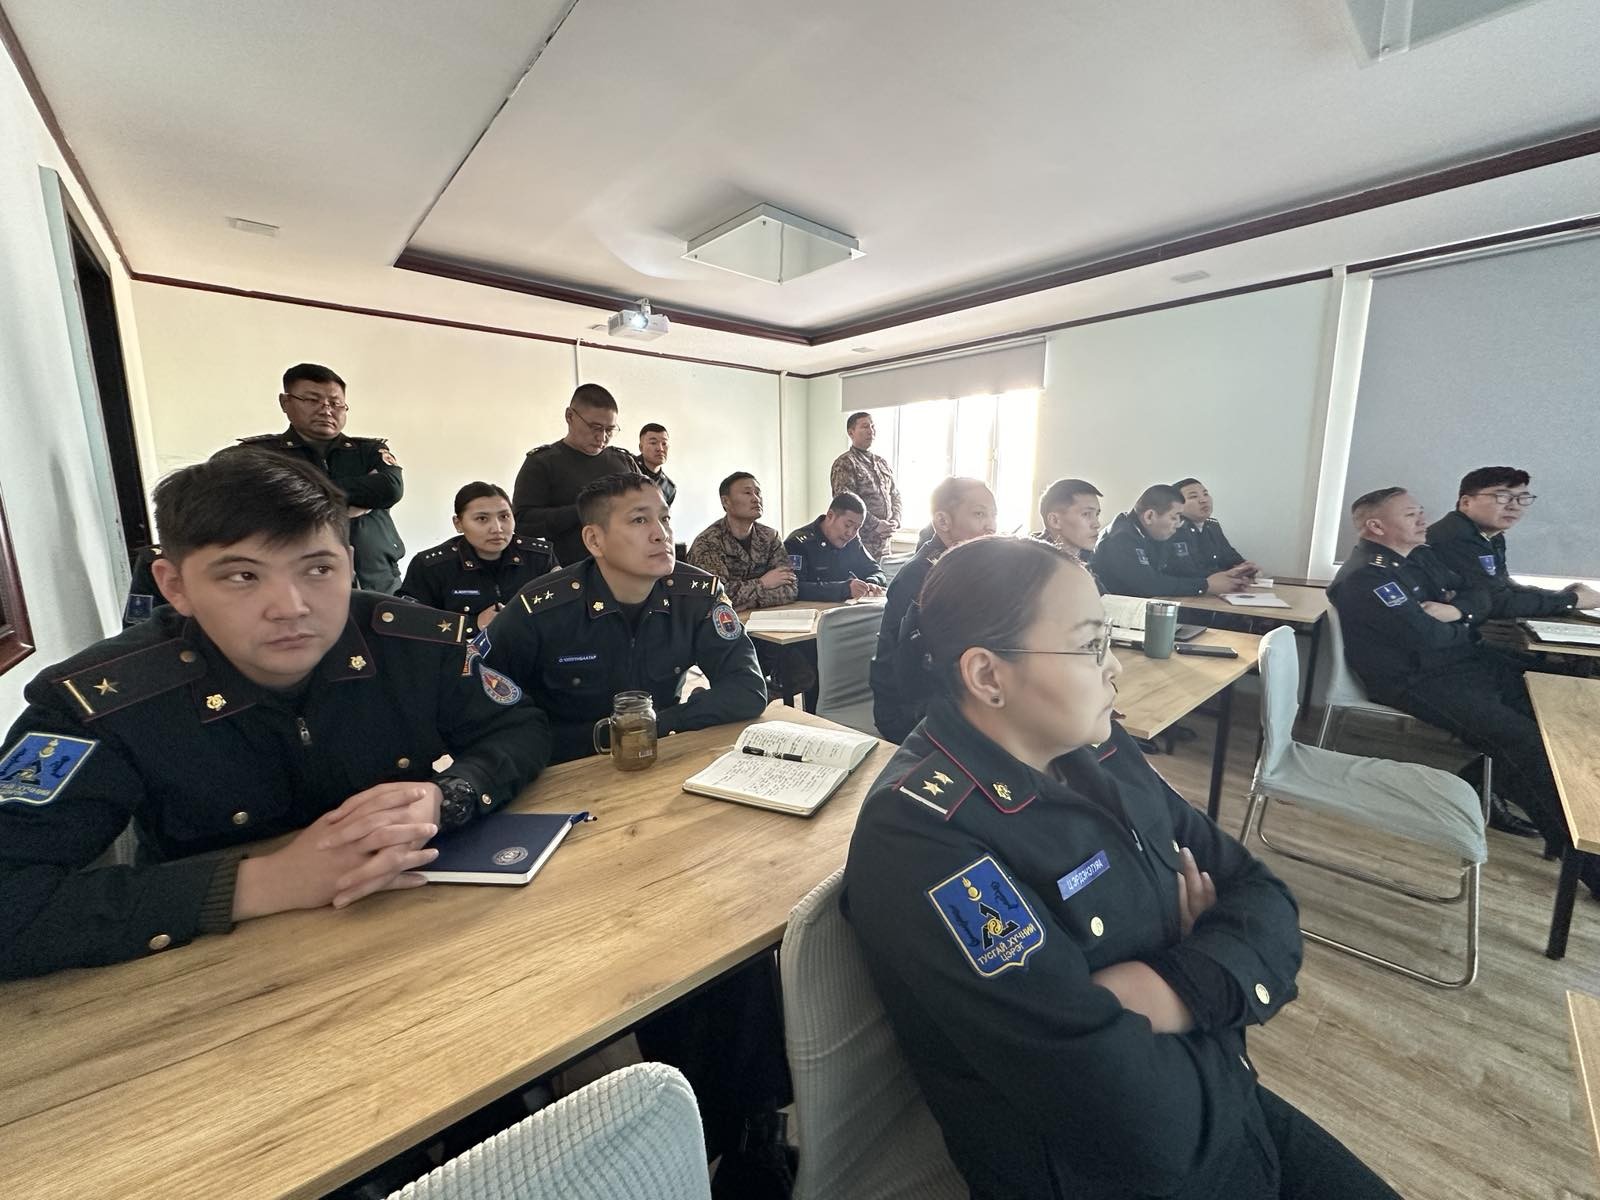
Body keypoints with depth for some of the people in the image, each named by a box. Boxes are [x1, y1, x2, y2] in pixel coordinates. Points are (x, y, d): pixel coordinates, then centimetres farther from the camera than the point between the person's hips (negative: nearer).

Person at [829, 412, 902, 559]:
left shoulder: (883, 462, 15)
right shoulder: (844, 464, -8)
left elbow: (895, 494, 19)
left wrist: (895, 521, 0)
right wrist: (876, 525, -18)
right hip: (859, 543, -7)